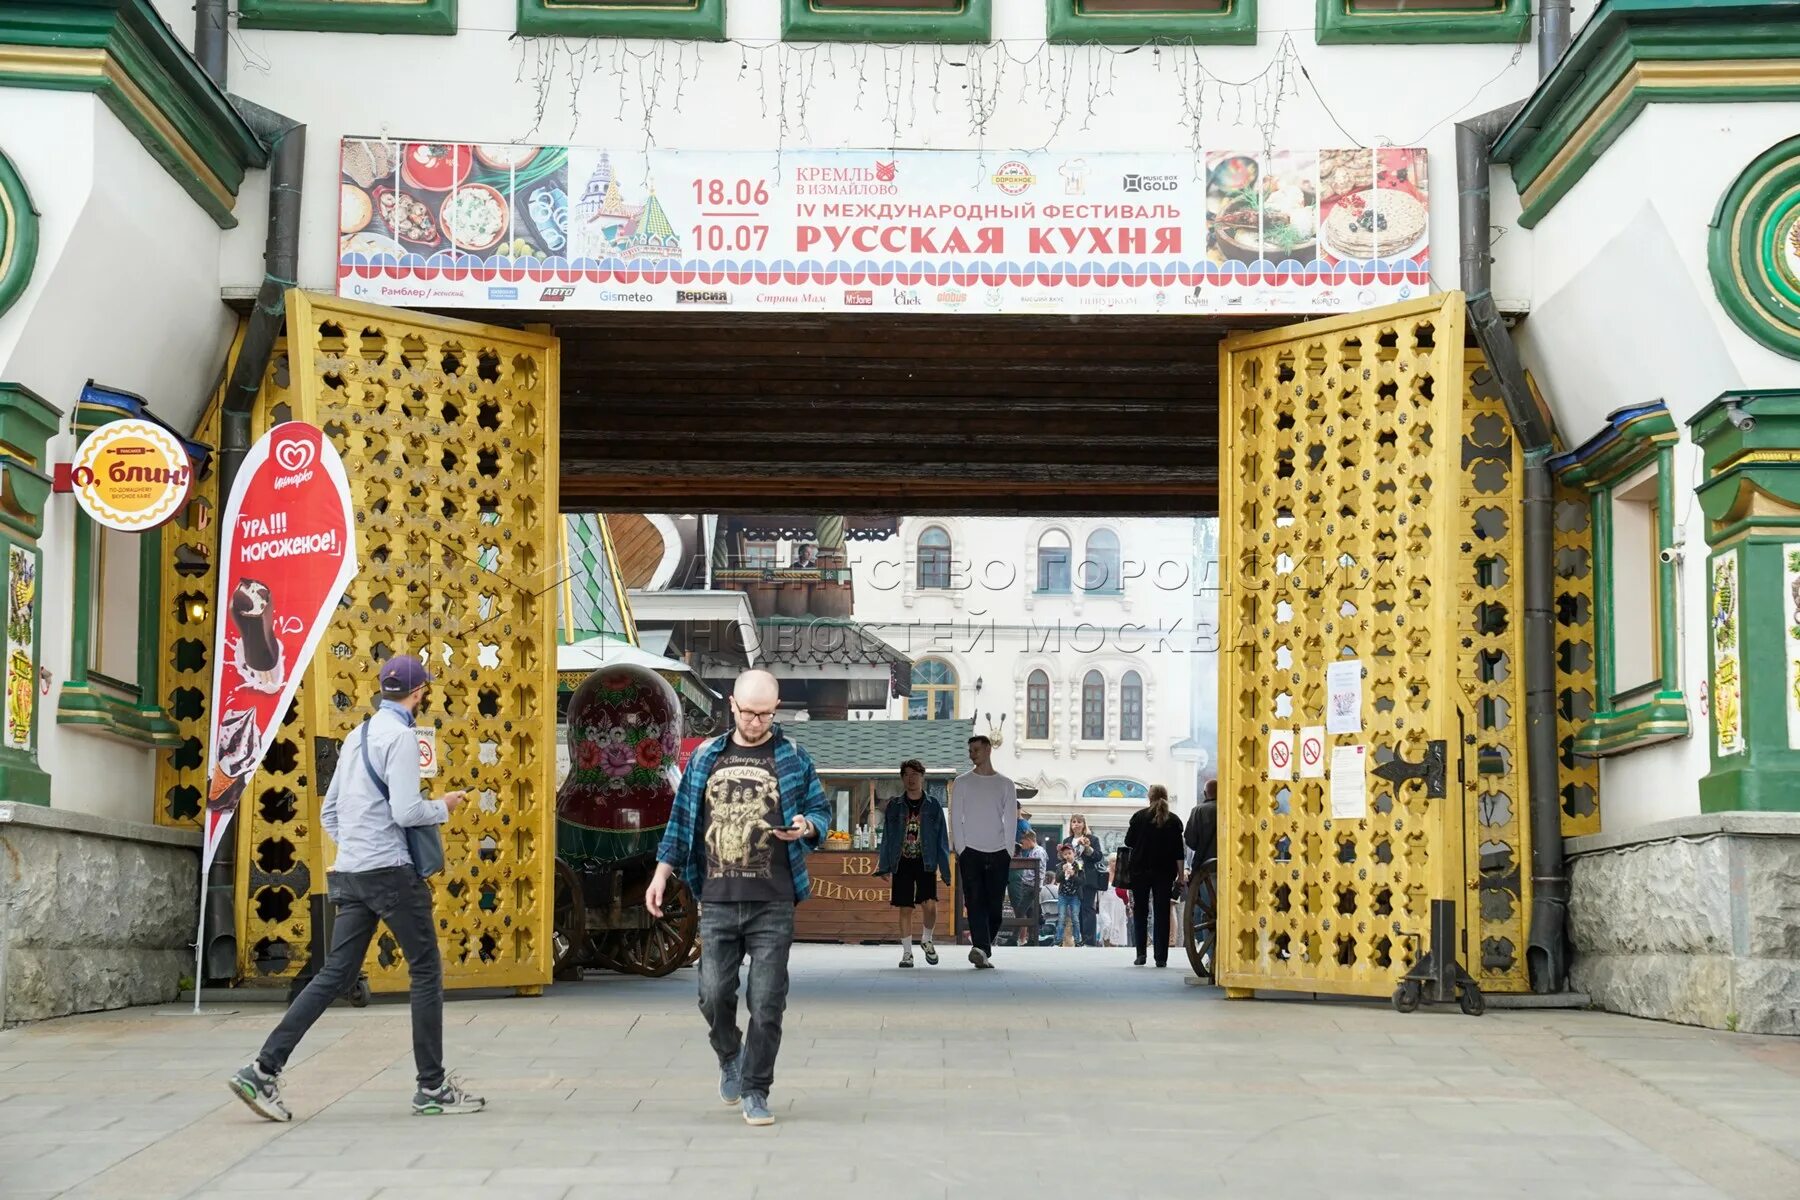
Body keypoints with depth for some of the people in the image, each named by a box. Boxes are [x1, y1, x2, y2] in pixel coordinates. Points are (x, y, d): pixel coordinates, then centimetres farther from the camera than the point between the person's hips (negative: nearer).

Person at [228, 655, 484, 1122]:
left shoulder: (357, 735, 17)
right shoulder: (400, 735, -10)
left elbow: (329, 813, 21)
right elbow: (406, 811, -19)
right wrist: (444, 807, -1)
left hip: (349, 873, 8)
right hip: (390, 872, -8)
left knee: (336, 974, 6)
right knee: (426, 971, 2)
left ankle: (263, 1071, -2)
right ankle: (433, 1088, 5)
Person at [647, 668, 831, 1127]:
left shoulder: (793, 758, 5)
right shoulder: (705, 757, 11)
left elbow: (821, 811, 9)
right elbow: (682, 820, 16)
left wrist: (807, 827, -13)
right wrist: (662, 873, 10)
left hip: (772, 904, -2)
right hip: (717, 901, 2)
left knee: (766, 1002, -3)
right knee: (714, 994, -1)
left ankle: (755, 1090, 10)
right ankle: (730, 1059, 28)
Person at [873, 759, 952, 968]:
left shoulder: (933, 805, 6)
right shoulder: (894, 806, 7)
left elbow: (942, 838, 6)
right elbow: (887, 837, 9)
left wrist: (945, 869, 0)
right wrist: (883, 866, 2)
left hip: (925, 863, -1)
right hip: (902, 863, 1)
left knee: (929, 904, -16)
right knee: (905, 909, 1)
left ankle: (927, 940, 10)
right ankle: (907, 953, 12)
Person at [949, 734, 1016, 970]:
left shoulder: (1005, 784, 11)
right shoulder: (963, 782, 7)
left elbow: (1011, 820, 9)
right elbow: (956, 817, 3)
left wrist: (1008, 851, 0)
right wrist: (960, 849, -5)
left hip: (998, 853, 2)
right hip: (970, 852, -2)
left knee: (995, 906, 1)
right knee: (975, 903, -13)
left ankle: (982, 950, 13)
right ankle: (982, 950, -24)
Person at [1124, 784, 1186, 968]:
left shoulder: (1139, 816, -3)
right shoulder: (1173, 820, 0)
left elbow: (1128, 841, 1)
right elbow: (1178, 851, -2)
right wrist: (1180, 875, 2)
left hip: (1140, 870, 0)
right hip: (1164, 872, 0)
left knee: (1140, 912, 10)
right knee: (1162, 913, 2)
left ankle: (1140, 954, 3)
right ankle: (1161, 957, -3)